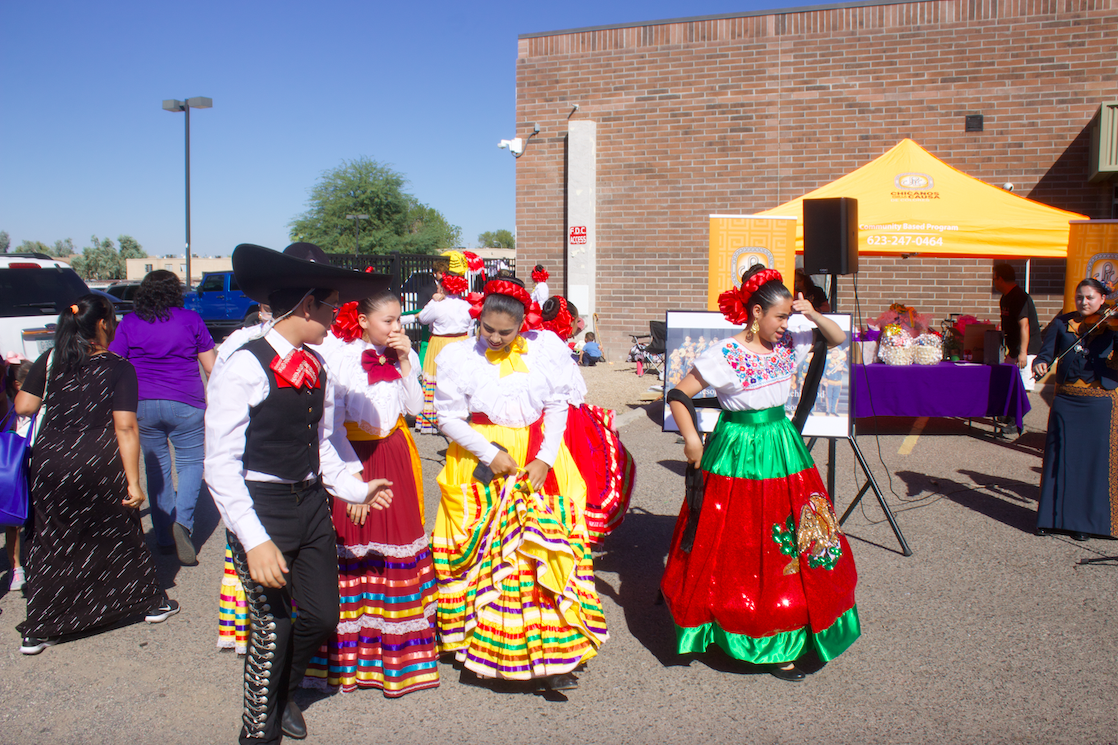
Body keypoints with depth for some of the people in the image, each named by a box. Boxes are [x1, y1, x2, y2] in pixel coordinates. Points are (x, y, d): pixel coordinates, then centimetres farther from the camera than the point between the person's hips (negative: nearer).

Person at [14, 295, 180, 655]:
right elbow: (125, 428, -14)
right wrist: (133, 481, -12)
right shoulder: (118, 368, -8)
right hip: (99, 465, -3)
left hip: (49, 461, 3)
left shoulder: (48, 362, 3)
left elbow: (22, 407, 3)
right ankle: (151, 602, 30)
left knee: (51, 545, 11)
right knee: (120, 536, 15)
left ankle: (38, 630, 15)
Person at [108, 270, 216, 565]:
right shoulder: (190, 320, 1)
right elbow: (211, 367, 3)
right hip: (185, 405, -2)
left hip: (142, 405, 2)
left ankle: (164, 536, 19)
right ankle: (182, 522, -14)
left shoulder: (128, 324, 4)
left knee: (156, 466, 13)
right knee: (190, 462, 9)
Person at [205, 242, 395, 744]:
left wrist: (355, 490, 9)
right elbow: (220, 465, -18)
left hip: (311, 503, 7)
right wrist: (255, 540, -23)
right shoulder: (244, 368, -17)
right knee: (273, 625, 0)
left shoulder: (317, 368, 7)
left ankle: (281, 693, 42)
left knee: (322, 614, 11)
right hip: (261, 509, -7)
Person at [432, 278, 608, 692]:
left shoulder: (546, 350, 1)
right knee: (483, 554, 0)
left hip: (537, 461, 1)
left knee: (546, 552, -4)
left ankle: (551, 655, 3)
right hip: (481, 464, -1)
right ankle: (477, 647, 17)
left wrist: (544, 460, -6)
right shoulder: (459, 356, -2)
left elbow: (557, 407, 4)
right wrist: (490, 454, -10)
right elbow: (449, 417, -1)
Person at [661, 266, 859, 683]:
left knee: (786, 547, 10)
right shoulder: (725, 356, -15)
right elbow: (678, 396, -11)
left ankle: (780, 645, 23)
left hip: (782, 451, 6)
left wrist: (813, 316, -4)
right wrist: (691, 440, -17)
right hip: (738, 456, -6)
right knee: (738, 550, 3)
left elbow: (838, 339, 13)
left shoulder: (789, 347, 2)